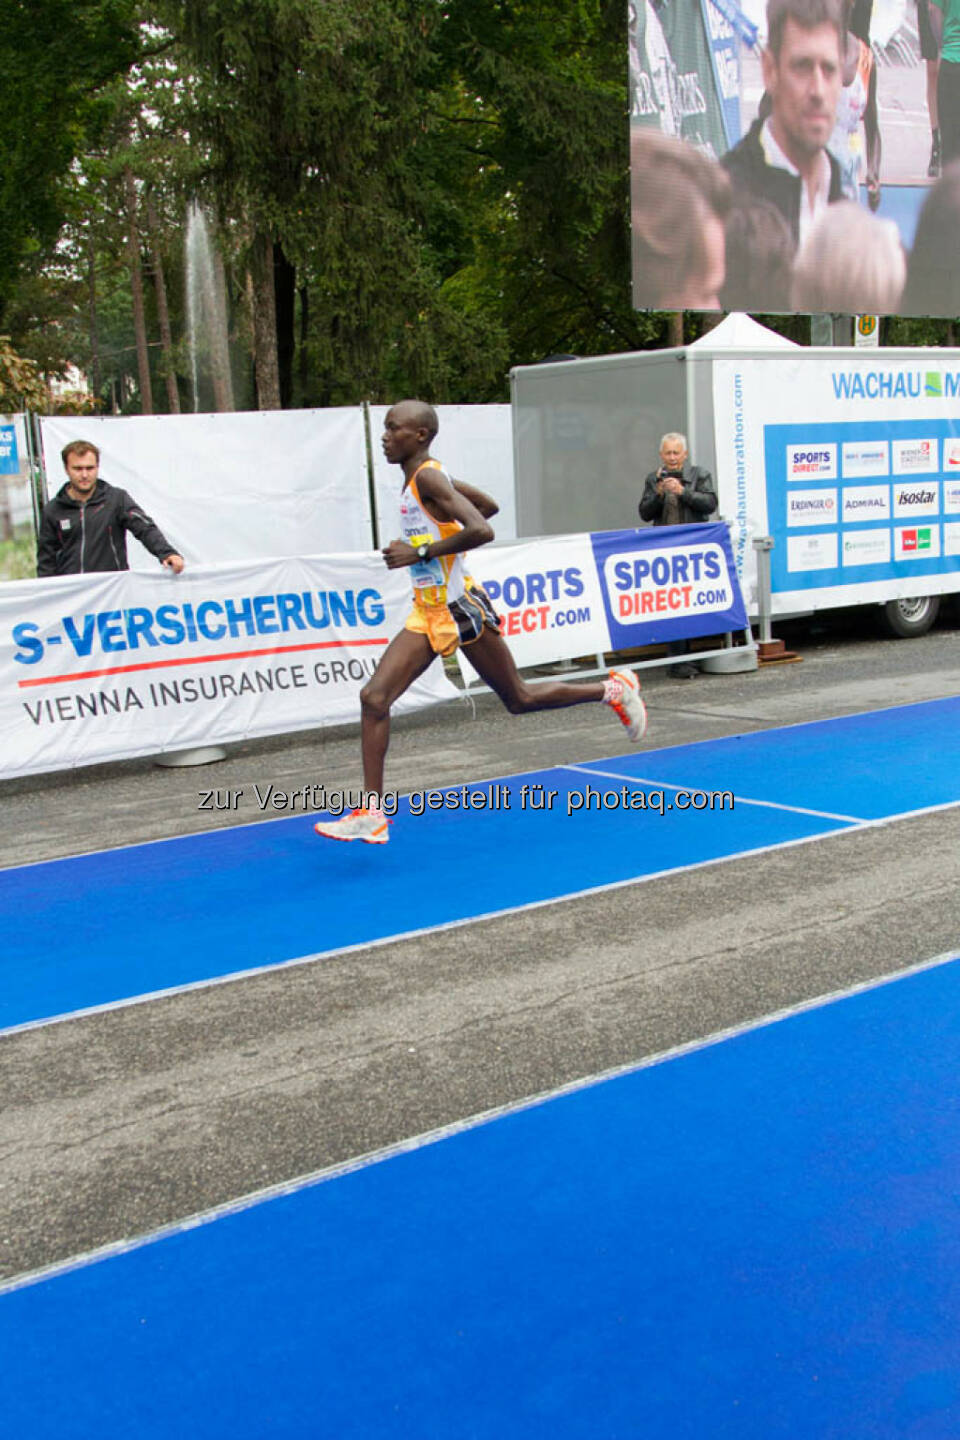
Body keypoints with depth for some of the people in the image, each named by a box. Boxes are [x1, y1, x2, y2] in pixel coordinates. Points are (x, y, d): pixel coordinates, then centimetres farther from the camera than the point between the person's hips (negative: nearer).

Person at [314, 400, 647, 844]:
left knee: (519, 699, 8)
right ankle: (371, 814, -4)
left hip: (461, 610, -9)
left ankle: (613, 689, 29)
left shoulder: (428, 477, -16)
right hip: (427, 615, 9)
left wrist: (420, 552, -26)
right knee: (373, 698, -6)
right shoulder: (416, 480, 11)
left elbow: (481, 530, -30)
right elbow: (488, 504, 22)